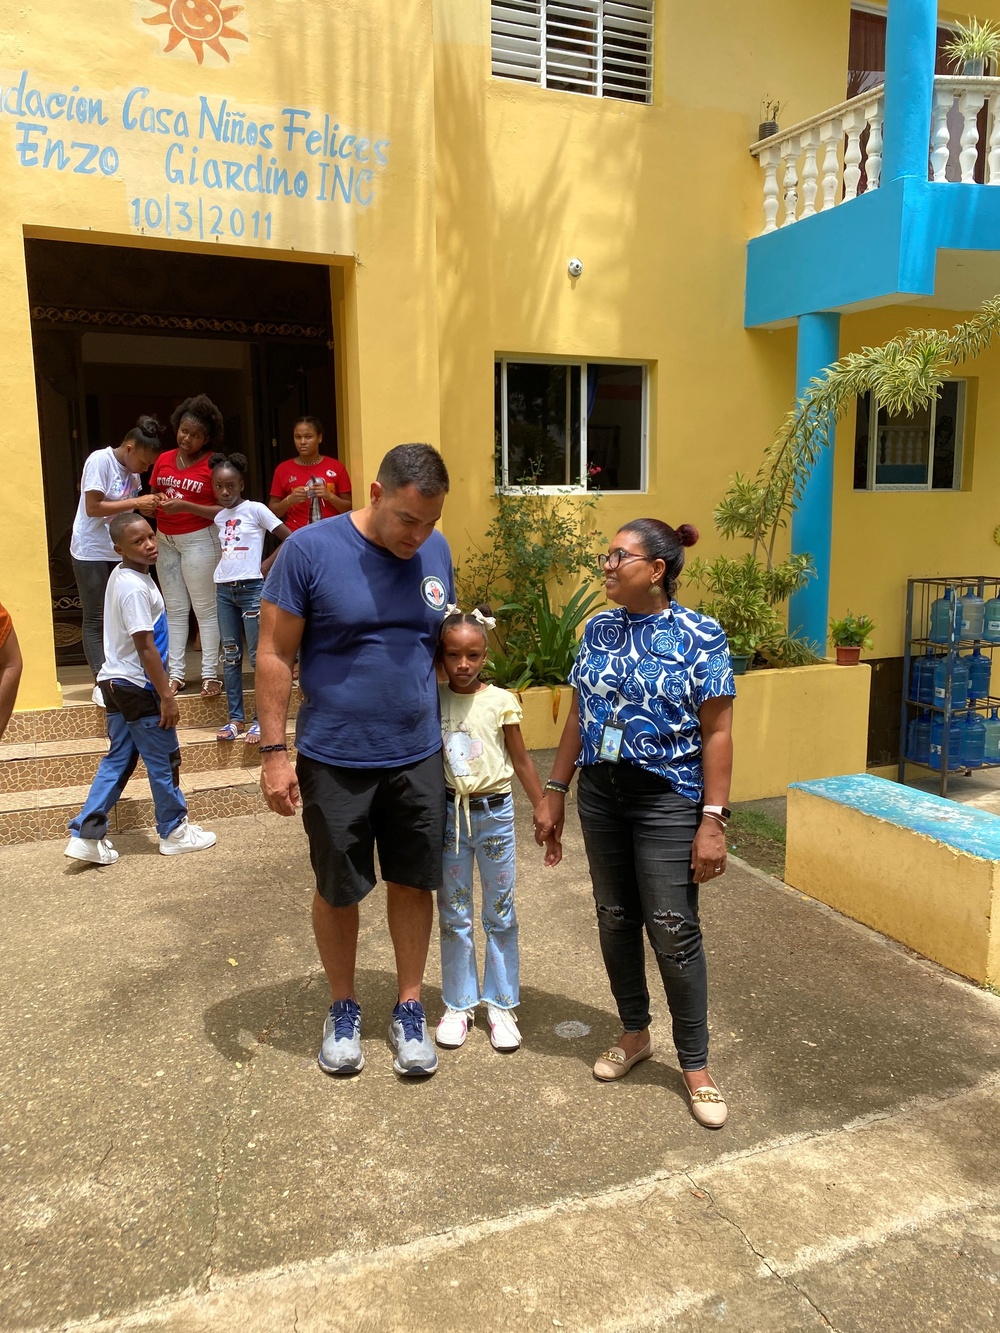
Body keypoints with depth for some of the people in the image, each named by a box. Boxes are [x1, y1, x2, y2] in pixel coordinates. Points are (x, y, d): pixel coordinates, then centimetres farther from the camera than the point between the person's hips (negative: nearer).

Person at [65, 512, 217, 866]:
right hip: (138, 687, -9)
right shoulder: (136, 588, -22)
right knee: (164, 761, 6)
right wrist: (166, 697, -18)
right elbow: (145, 648, -23)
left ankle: (87, 836, 14)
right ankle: (174, 832, 20)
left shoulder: (120, 576, 9)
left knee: (118, 760, 15)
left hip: (115, 682, 9)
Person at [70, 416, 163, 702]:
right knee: (96, 621, -1)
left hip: (120, 553, 7)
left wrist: (145, 509, -7)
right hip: (92, 553, -7)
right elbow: (93, 508, -20)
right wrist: (136, 502, -21)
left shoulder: (132, 470, 6)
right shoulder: (100, 460, -14)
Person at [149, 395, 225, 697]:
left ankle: (210, 674, 5)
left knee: (205, 609, -1)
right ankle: (176, 673, 14)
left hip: (199, 539, -6)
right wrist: (157, 500, -5)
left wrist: (186, 506, -23)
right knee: (175, 609, 9)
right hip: (165, 540, 6)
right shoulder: (164, 460, 8)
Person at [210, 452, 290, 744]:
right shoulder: (219, 517, 12)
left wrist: (267, 565, -8)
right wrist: (223, 570, 5)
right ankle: (235, 718, 15)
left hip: (251, 588, -6)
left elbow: (290, 538, -8)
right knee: (230, 655, 8)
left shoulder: (255, 510, -5)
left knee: (258, 655, -2)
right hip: (224, 590, 6)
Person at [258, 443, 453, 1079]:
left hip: (418, 758, 3)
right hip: (335, 759, -3)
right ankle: (344, 1008, 35)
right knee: (338, 891, 12)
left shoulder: (436, 551, -1)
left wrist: (454, 727, 10)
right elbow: (275, 655, -9)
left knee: (414, 883, 12)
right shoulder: (310, 549, -13)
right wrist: (274, 752, -11)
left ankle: (410, 1008, 32)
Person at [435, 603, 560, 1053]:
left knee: (500, 914, 9)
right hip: (449, 814, 1)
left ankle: (501, 1004, 25)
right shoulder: (431, 700, -3)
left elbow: (522, 762, 0)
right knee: (453, 916, 11)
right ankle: (458, 1005, 26)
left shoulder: (501, 701, -6)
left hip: (495, 814, -1)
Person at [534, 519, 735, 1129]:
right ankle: (635, 1033, 35)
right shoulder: (599, 630, 6)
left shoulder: (700, 637, -10)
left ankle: (696, 1063, 18)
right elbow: (579, 717, 11)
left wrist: (713, 820, -15)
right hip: (601, 794, 5)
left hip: (668, 800, -5)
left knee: (674, 930, -1)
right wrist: (554, 792, 10)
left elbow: (717, 733, -11)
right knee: (615, 919, 14)